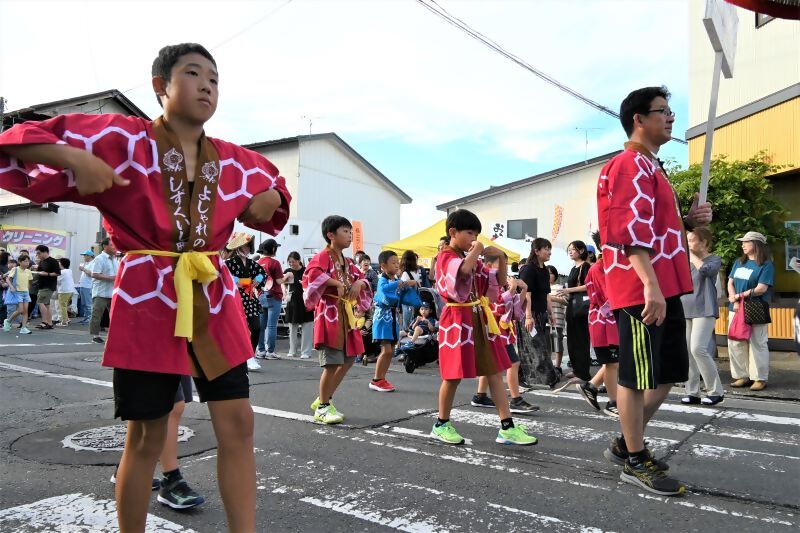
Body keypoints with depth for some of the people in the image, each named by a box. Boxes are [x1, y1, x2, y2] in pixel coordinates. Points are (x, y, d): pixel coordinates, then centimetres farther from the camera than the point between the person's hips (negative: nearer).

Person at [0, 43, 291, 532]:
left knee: (237, 422, 1)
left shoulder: (235, 161, 7)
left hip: (215, 300, 4)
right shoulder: (124, 137, -4)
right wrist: (77, 158, -19)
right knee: (147, 435, 6)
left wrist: (267, 203, 5)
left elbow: (274, 189, 27)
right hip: (147, 300, -4)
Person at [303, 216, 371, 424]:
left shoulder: (347, 262, 17)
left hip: (346, 315, 9)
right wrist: (336, 283, -24)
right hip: (329, 314, -9)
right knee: (332, 363, -8)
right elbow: (312, 273, -28)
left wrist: (359, 283, 0)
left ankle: (324, 399, 26)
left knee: (348, 360, 12)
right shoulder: (323, 257, -9)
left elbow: (361, 277, 22)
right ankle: (322, 408, 8)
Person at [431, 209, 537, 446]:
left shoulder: (473, 260, 18)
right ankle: (441, 425, 18)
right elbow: (463, 271, -30)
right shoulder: (446, 257, -6)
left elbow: (500, 281, 17)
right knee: (454, 376, 1)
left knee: (495, 373, 3)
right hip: (457, 320, -7)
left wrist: (501, 258, 4)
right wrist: (476, 252, -16)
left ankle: (507, 428, 7)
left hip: (480, 319, 8)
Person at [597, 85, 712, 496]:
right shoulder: (630, 164, -10)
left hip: (664, 289, 11)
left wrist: (689, 221, 11)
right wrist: (650, 285, -28)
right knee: (638, 377, 0)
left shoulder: (650, 166, 22)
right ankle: (635, 461, 15)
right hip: (641, 291, -10)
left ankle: (625, 444, 28)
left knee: (668, 373, 16)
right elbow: (630, 231, -21)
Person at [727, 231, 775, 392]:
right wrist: (735, 302, -6)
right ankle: (742, 376, 13)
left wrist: (739, 296, -8)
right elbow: (730, 283, 10)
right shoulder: (738, 263, 15)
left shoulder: (766, 265, -4)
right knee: (735, 343, 5)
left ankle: (760, 378, 7)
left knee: (757, 344, -1)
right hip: (736, 309, 6)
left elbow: (761, 288, -13)